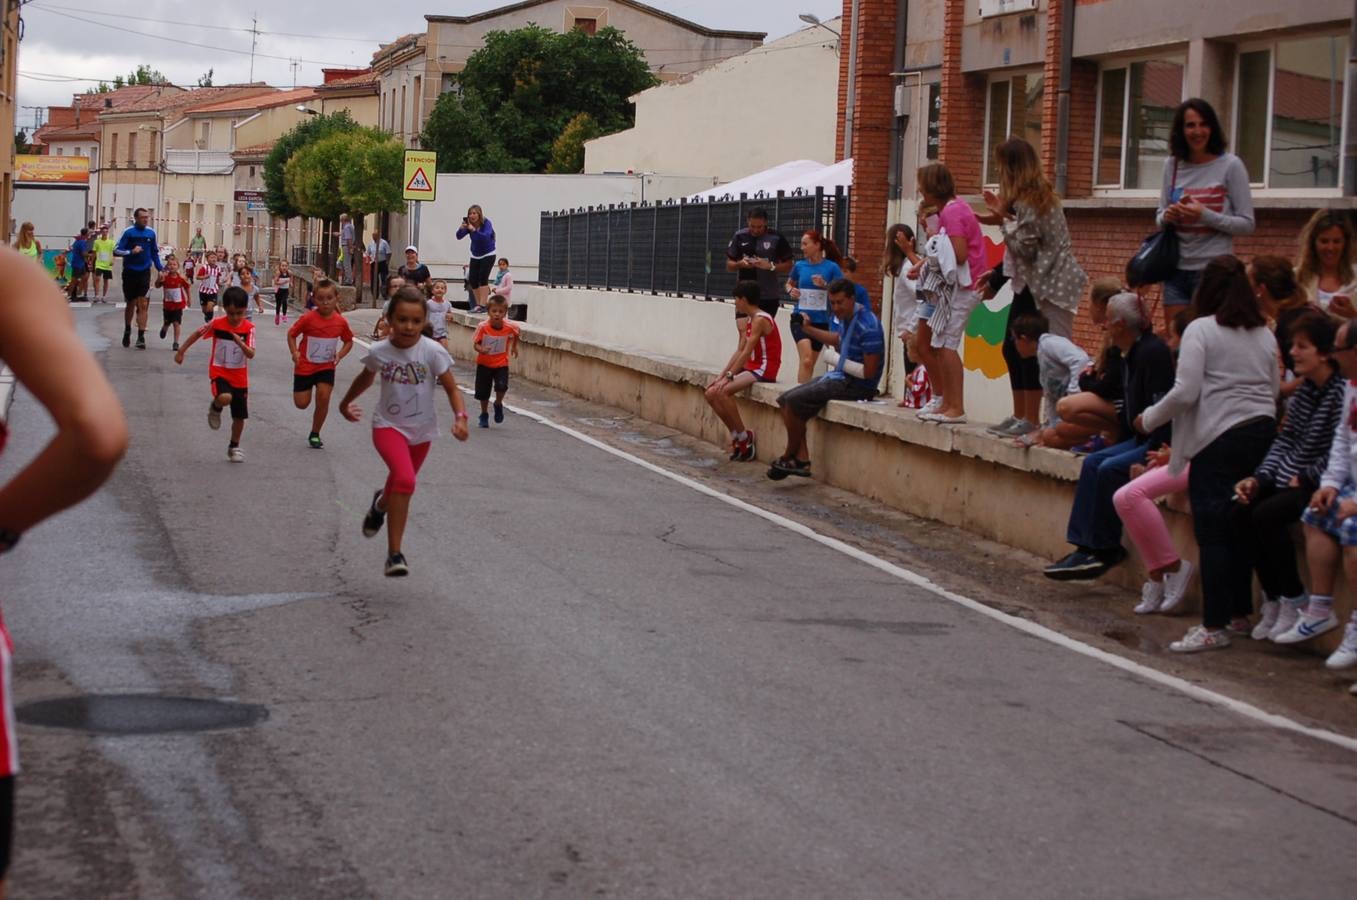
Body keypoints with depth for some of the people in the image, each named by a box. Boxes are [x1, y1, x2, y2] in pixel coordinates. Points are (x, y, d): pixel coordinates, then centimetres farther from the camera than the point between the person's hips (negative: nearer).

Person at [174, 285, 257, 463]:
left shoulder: (249, 328, -11)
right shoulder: (217, 324, -12)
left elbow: (251, 354, -18)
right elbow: (197, 334, 4)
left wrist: (240, 343, -36)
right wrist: (181, 351, 8)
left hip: (240, 376, 2)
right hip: (219, 371, -2)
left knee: (239, 416, 9)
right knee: (225, 397, -33)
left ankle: (234, 447, 31)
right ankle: (215, 408, 3)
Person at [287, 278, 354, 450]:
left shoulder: (341, 322, -8)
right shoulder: (308, 318, -16)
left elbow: (349, 341, 8)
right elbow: (291, 334, -3)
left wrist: (340, 354, -9)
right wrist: (294, 353, -16)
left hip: (326, 367, 1)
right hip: (305, 366, -1)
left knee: (323, 397, -14)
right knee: (302, 403, 2)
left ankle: (315, 434, 4)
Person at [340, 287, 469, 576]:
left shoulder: (433, 352, -17)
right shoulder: (379, 351, -12)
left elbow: (452, 389, -10)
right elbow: (366, 378, 10)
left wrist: (460, 417, -28)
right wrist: (346, 403, 26)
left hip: (421, 430, 2)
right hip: (388, 425, -2)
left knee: (402, 483, 21)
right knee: (405, 479, -26)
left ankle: (381, 503, 60)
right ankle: (394, 553, -21)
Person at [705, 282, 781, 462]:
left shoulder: (760, 320, -16)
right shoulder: (750, 319, 14)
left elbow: (747, 352, -21)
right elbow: (739, 351, 13)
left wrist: (729, 376, -23)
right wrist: (721, 375, 6)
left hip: (763, 371, -10)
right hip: (751, 369, 10)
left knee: (722, 391, -26)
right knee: (710, 393, -2)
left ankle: (744, 437, -14)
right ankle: (736, 435, 3)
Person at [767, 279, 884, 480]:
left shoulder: (867, 326, -21)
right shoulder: (842, 317, 6)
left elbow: (868, 372, -22)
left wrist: (836, 360, -13)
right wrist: (807, 329, 22)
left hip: (857, 385, -10)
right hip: (840, 377, 10)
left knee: (794, 402, -17)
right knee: (785, 400, 3)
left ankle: (790, 457, 1)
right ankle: (802, 459, -3)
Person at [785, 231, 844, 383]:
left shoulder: (831, 267, -4)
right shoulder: (800, 266, 2)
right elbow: (789, 283, 21)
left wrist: (825, 285, -20)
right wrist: (791, 291, -1)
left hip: (821, 320, 0)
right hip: (801, 317, 0)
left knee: (810, 363, 12)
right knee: (806, 359, -20)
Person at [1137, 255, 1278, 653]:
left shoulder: (1201, 330, -6)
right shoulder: (1265, 334, 14)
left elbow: (1185, 392, -13)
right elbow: (1274, 390, 17)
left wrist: (1148, 419, 0)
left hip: (1219, 439, -7)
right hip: (1262, 431, 7)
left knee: (1213, 533, -5)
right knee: (1240, 528, 14)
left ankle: (1214, 626, -6)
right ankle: (1239, 613, 21)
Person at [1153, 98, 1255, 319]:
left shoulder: (1230, 165, -4)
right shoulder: (1172, 165, 9)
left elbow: (1247, 224, -4)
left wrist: (1206, 216, -18)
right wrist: (1167, 217, -7)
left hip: (1213, 269, -4)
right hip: (1176, 268, 4)